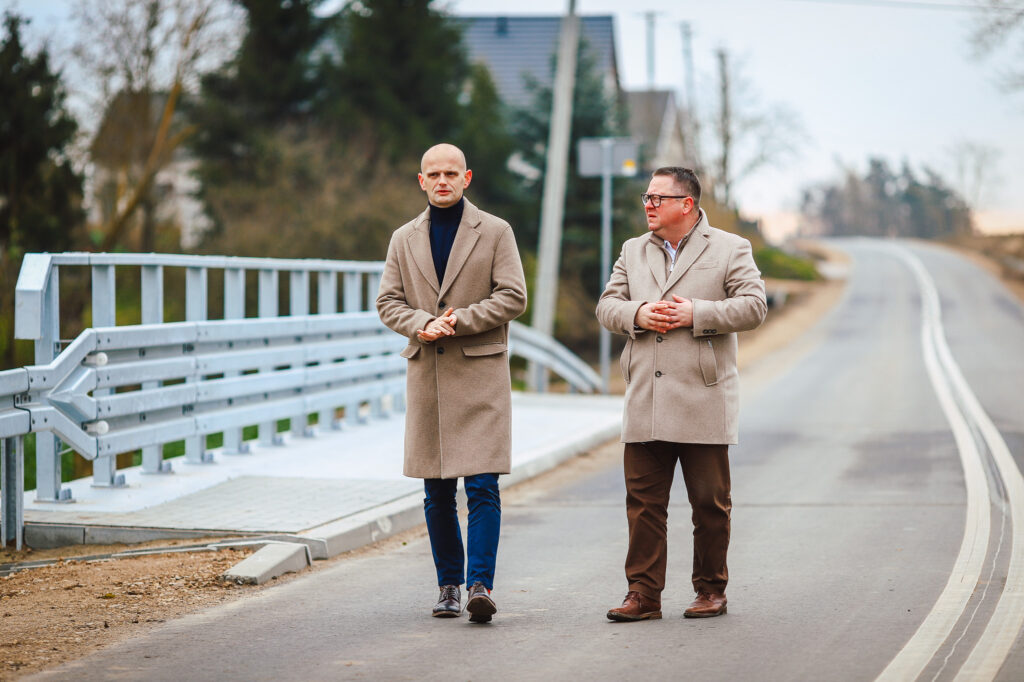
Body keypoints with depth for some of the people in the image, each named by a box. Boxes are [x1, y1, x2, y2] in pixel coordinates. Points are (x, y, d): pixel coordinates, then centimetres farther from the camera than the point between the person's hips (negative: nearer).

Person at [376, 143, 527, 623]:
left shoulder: (495, 232, 4)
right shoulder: (404, 239, 13)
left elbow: (513, 297, -3)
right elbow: (387, 301, 9)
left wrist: (459, 320, -14)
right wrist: (421, 324, -11)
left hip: (481, 373, -3)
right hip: (427, 376, 3)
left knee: (482, 485, -11)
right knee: (436, 492, 7)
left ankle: (480, 585, -12)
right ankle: (449, 585, 17)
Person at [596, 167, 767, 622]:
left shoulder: (730, 250, 3)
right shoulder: (633, 252, 17)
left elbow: (754, 306, -5)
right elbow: (606, 306, 12)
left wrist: (697, 314, -14)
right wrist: (637, 315, -8)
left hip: (703, 403, -3)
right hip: (645, 405, 4)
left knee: (710, 503, 3)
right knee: (643, 501, 1)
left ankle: (711, 591, 14)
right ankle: (643, 593, 5)